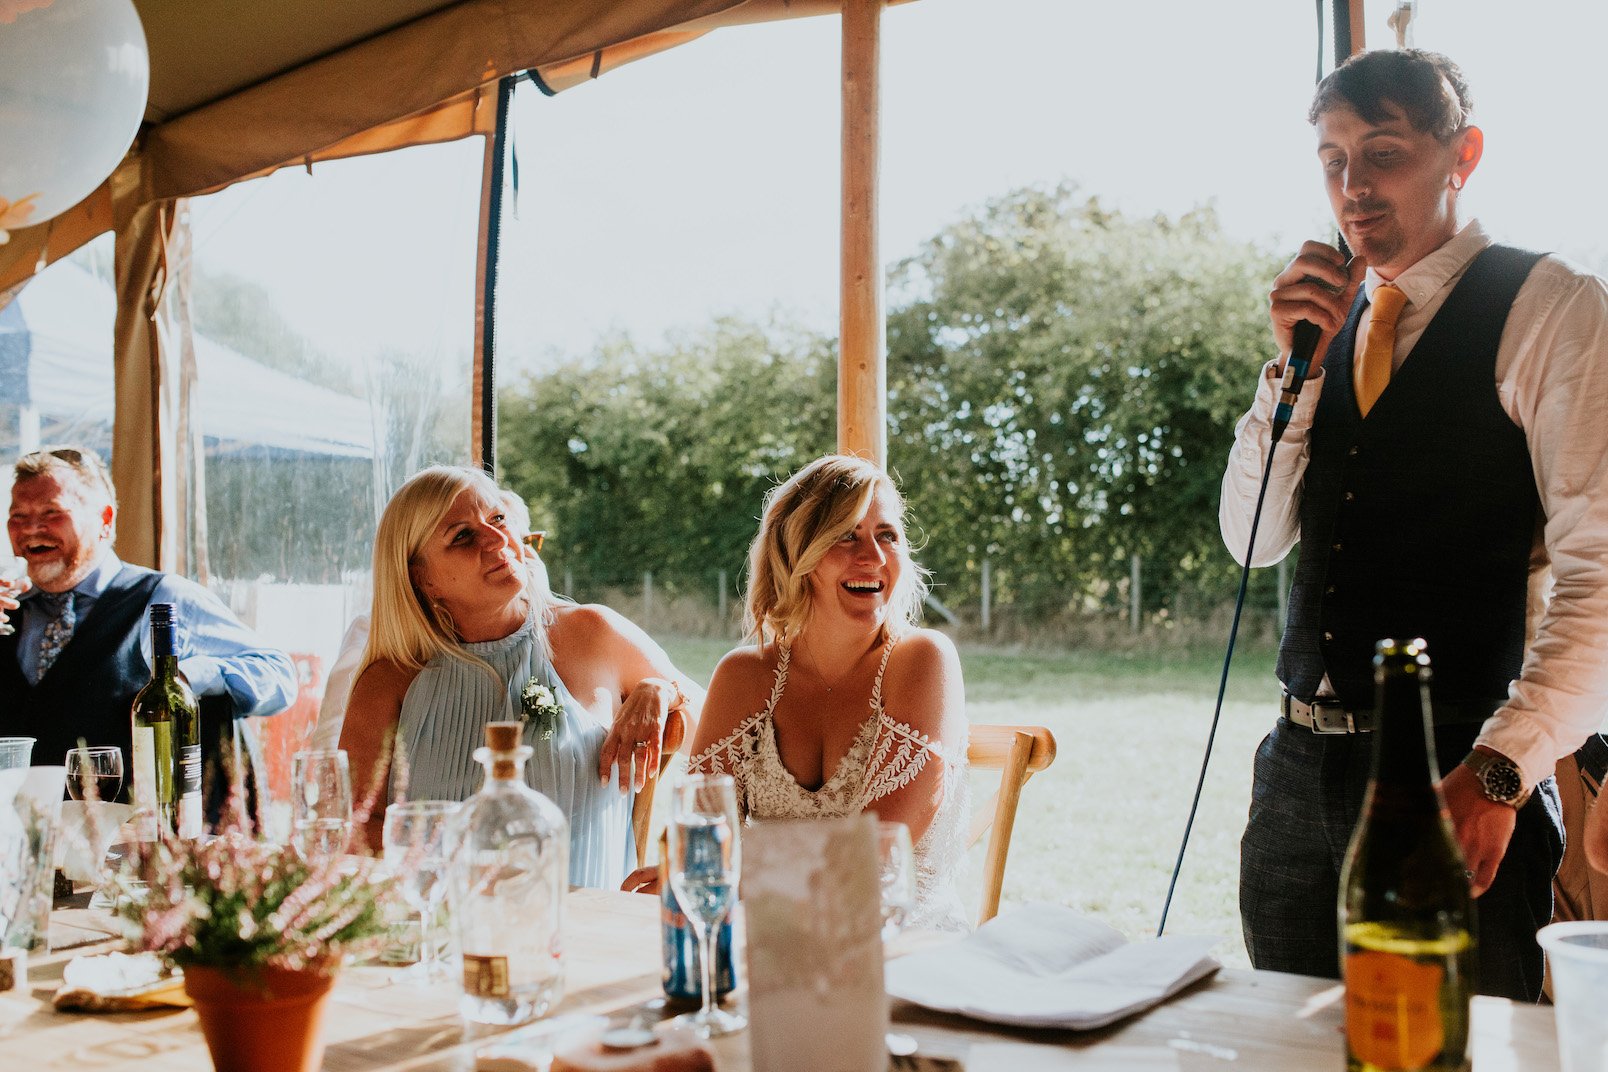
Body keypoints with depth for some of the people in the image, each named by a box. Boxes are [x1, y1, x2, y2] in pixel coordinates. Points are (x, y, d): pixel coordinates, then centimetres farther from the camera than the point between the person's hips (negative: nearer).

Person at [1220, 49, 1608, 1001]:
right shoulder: (1334, 319, 14)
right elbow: (1255, 539, 10)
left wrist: (1499, 771, -22)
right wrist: (1295, 360, -2)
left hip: (1456, 778, -5)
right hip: (1301, 769, 6)